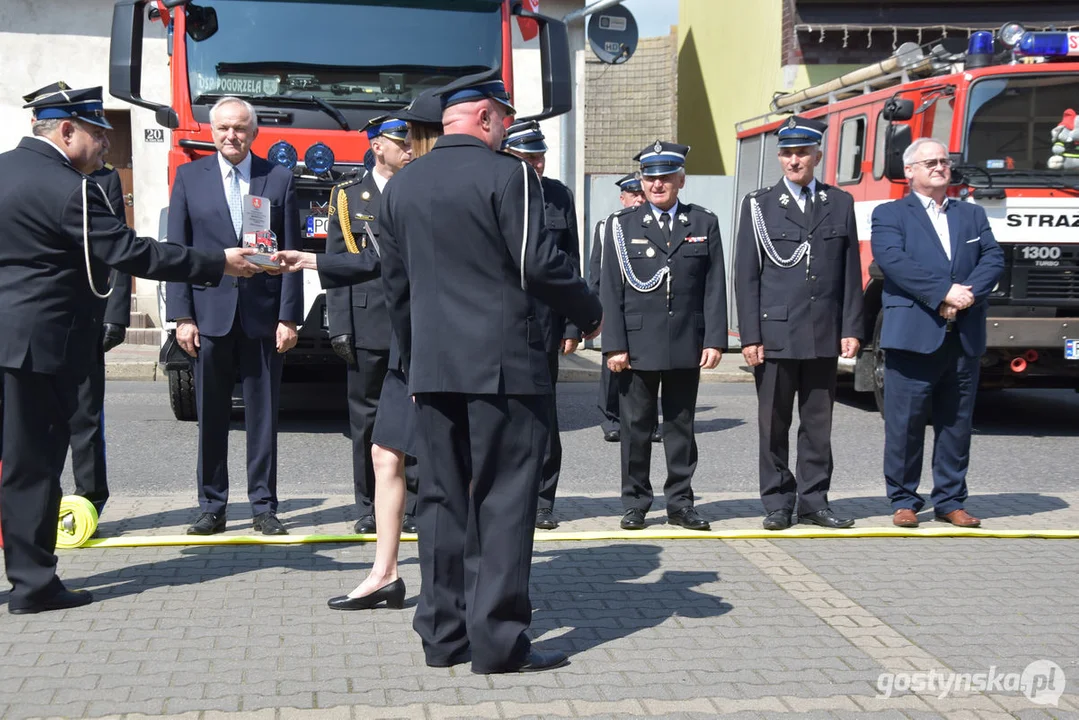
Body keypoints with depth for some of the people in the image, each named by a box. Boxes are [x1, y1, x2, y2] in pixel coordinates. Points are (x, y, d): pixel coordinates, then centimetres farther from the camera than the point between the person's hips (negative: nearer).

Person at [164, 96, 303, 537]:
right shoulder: (189, 178, 6)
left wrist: (289, 317, -4)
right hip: (209, 316, 1)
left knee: (263, 416, 5)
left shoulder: (279, 179, 5)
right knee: (211, 417, 5)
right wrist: (182, 315, -4)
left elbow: (291, 253, 2)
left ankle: (264, 507, 13)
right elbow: (175, 251, 4)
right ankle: (212, 507, 15)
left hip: (264, 317, 0)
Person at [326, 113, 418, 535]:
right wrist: (339, 326, -4)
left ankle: (413, 506, 10)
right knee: (366, 418, 5)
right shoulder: (348, 197, 8)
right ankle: (369, 508, 15)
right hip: (368, 325, 0)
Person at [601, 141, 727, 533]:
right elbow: (611, 291, 1)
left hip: (687, 347, 1)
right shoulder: (622, 225, 5)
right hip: (637, 346, -1)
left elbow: (714, 287, 5)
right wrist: (615, 346, -7)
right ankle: (635, 503, 14)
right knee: (635, 427, 4)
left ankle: (680, 503, 16)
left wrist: (714, 340, -3)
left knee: (681, 426, 8)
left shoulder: (704, 224, 8)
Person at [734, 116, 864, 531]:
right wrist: (750, 337, -6)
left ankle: (813, 501, 16)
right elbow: (746, 277, 0)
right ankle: (778, 504, 12)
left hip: (824, 337, 2)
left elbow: (851, 274, 9)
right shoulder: (759, 205, 4)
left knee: (818, 425, 7)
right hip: (775, 336, -2)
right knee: (774, 426, 3)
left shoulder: (840, 204, 10)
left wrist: (851, 329, 2)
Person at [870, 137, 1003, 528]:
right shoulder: (890, 214, 5)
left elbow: (993, 258, 7)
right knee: (905, 423, -1)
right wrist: (944, 292, -18)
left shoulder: (972, 214, 19)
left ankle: (950, 501, 17)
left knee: (957, 423, 8)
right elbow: (893, 260, -12)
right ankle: (904, 500, 9)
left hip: (965, 337, 4)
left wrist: (969, 293, -12)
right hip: (913, 334, -4)